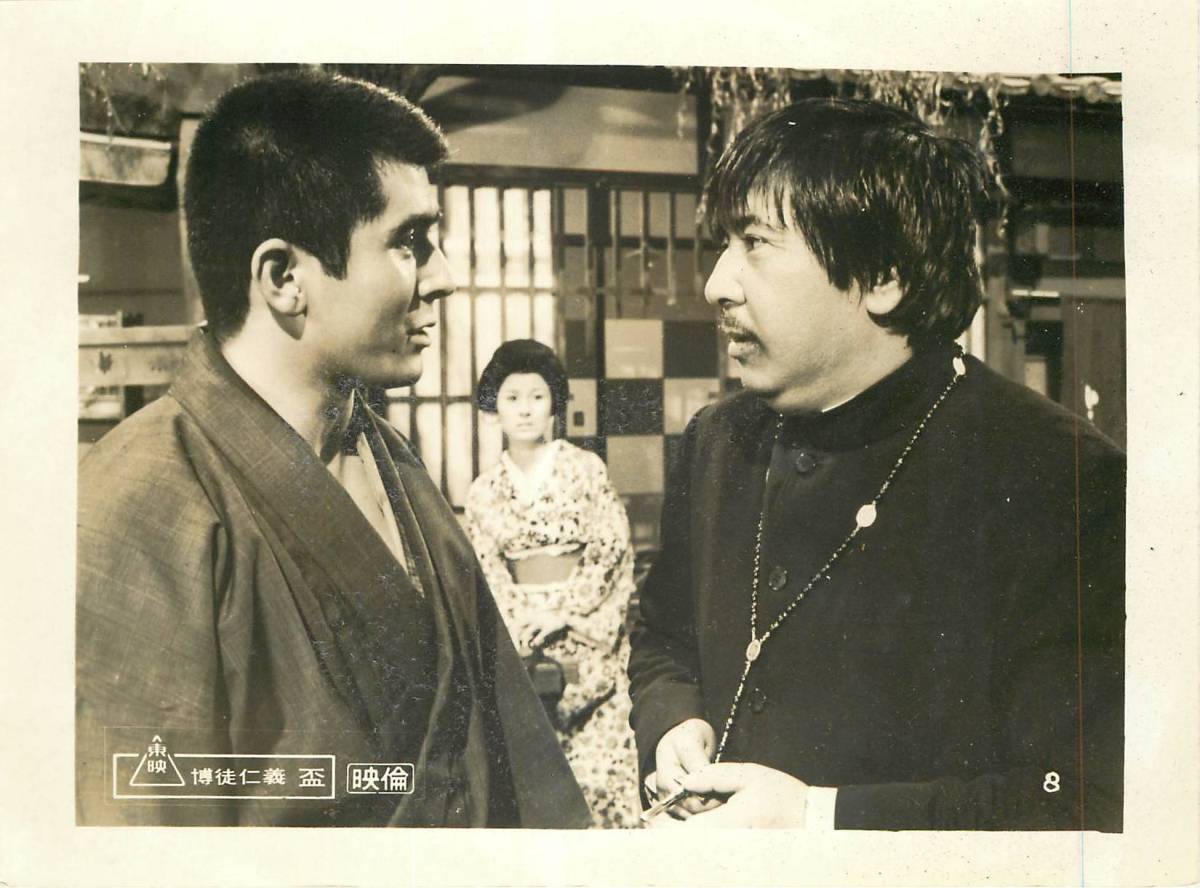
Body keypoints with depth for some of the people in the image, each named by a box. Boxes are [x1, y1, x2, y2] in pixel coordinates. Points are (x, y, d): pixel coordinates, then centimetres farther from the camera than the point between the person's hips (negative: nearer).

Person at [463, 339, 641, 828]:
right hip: (519, 634, 2)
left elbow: (614, 551, -5)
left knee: (597, 746, -4)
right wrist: (519, 629, -8)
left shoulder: (585, 468, -1)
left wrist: (564, 614, -11)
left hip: (586, 633, -2)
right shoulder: (485, 490, 7)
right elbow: (486, 573, 6)